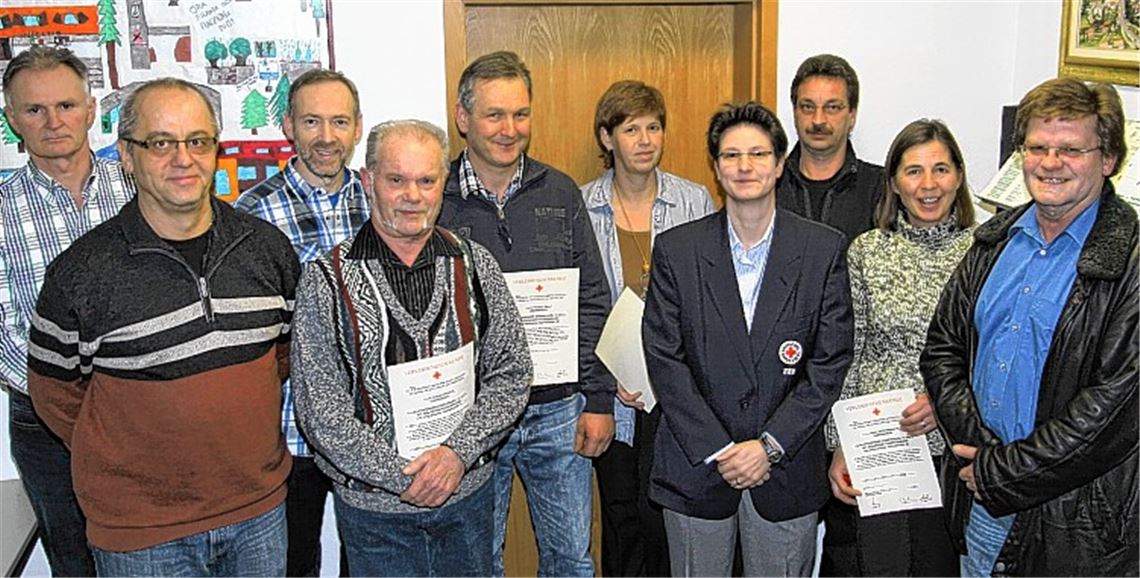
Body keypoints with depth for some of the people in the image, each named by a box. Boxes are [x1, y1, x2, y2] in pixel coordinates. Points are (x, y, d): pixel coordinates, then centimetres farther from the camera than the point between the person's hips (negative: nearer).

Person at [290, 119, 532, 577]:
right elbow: (320, 409, -11)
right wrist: (402, 476, -17)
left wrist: (459, 451, -16)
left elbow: (512, 372, -2)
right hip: (374, 508, -2)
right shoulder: (327, 281, -9)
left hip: (469, 492, 3)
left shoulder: (475, 265, 0)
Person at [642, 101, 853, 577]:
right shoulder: (676, 249, -2)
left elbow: (830, 362, -4)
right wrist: (717, 451, -10)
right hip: (696, 466, 0)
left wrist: (770, 445, -11)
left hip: (787, 471, 0)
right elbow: (664, 359, -5)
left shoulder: (825, 249, -2)